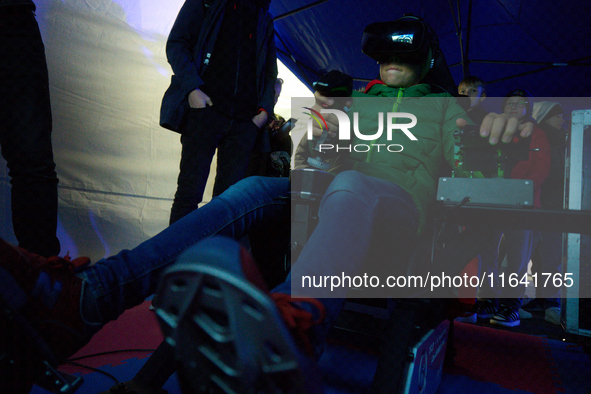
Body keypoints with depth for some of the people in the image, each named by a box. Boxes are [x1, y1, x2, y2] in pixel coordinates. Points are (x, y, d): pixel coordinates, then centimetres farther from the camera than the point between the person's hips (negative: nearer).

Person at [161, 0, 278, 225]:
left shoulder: (264, 19, 24)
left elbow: (270, 71, 25)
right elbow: (176, 43, 6)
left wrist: (265, 109, 7)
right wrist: (193, 88, -10)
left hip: (245, 121, 3)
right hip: (206, 107, -3)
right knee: (190, 190, -9)